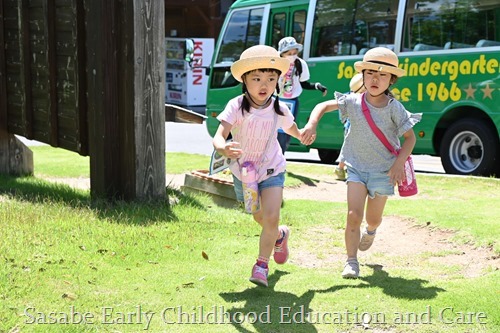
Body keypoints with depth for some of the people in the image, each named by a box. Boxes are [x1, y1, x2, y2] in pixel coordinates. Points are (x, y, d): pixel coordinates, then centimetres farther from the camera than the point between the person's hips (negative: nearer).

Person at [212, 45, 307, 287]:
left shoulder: (278, 109, -12)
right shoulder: (237, 106, -21)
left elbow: (293, 130, 11)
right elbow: (219, 135, -33)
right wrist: (223, 149, -51)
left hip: (272, 170, 0)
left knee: (271, 217, -18)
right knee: (260, 218, 18)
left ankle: (261, 265, -2)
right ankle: (280, 235, 51)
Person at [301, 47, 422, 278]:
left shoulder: (394, 108, -12)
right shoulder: (353, 102, -8)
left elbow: (410, 137, -6)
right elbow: (324, 106, -3)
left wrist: (399, 163, -18)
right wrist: (311, 125, -21)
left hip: (383, 170, 0)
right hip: (356, 166, 1)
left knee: (373, 218, 12)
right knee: (353, 214, -12)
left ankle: (370, 231, 50)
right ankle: (351, 261, -2)